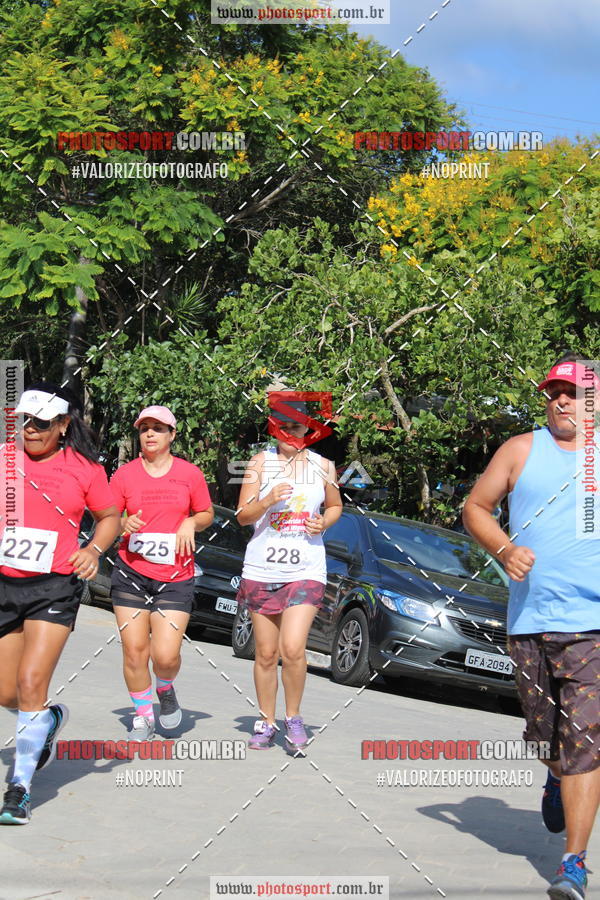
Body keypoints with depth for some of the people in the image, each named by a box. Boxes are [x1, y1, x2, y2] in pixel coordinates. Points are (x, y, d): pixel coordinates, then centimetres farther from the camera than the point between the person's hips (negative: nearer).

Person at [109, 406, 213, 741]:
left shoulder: (190, 474, 4)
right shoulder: (125, 475, 4)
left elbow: (207, 514, 16)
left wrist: (191, 523, -5)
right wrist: (124, 523, -13)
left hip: (176, 578, -1)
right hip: (131, 572, 1)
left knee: (166, 655, -10)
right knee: (134, 650, -4)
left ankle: (166, 689, 25)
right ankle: (143, 717, 16)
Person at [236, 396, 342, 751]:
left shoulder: (323, 465, 7)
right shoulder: (261, 462, 4)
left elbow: (336, 506, 22)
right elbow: (243, 516, 1)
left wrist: (324, 523, -1)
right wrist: (267, 501, -19)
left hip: (306, 571, -1)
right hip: (262, 570, 1)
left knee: (293, 649, -16)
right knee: (266, 654, 6)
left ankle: (294, 717, 3)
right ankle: (266, 724, 19)